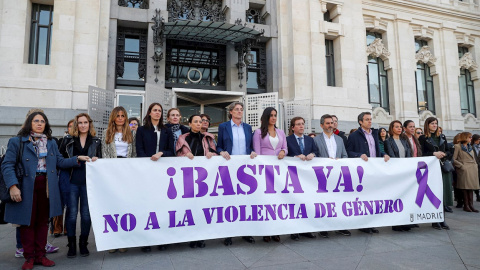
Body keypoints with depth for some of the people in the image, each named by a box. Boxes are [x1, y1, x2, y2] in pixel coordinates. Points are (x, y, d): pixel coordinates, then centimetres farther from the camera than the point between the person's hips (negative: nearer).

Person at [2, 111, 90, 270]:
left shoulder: (51, 143, 14)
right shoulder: (17, 142, 0)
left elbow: (60, 162, 12)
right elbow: (7, 165, -6)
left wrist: (78, 159, -1)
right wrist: (13, 186, -16)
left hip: (46, 187, 4)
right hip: (26, 187, -4)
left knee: (43, 222, 11)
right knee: (27, 222, 5)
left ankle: (40, 255, 22)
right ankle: (29, 257, 18)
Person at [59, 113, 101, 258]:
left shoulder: (96, 141, 10)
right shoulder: (68, 139, 7)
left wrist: (96, 160, -7)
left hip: (88, 182, 1)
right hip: (72, 182, -1)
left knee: (86, 214, 5)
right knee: (72, 214, 2)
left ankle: (83, 244, 21)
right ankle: (71, 245, 18)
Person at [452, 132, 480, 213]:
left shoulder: (470, 147, 19)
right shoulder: (457, 146, -4)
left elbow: (473, 158, 24)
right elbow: (454, 159, -8)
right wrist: (461, 166, -13)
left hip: (472, 170, 7)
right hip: (464, 170, -7)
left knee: (471, 187, 6)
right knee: (465, 188, -4)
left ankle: (471, 205, 10)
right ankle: (466, 206, 2)